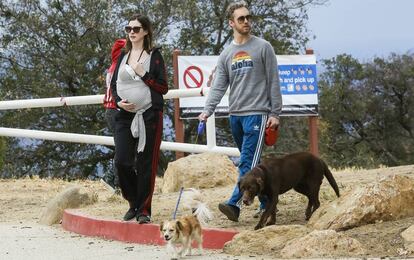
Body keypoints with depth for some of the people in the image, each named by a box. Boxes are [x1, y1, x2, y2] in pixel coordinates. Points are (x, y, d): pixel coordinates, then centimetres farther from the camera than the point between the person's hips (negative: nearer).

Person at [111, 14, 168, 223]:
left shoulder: (154, 55, 2)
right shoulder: (123, 56, 14)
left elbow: (163, 88, -1)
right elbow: (114, 84, 16)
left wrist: (143, 74, -12)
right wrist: (118, 101, -3)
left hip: (149, 116, -4)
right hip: (125, 115, 4)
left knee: (145, 164, -3)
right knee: (122, 161, -6)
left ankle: (144, 210, 5)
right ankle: (134, 203, 15)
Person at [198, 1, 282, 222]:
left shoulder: (263, 47, 0)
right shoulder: (226, 54, 12)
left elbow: (274, 83, -1)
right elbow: (218, 87, 6)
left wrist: (275, 114, -6)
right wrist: (207, 110, -10)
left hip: (256, 114, -6)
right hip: (235, 115, 6)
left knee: (248, 162, -14)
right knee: (251, 163, 10)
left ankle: (234, 204, -23)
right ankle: (266, 203, 19)